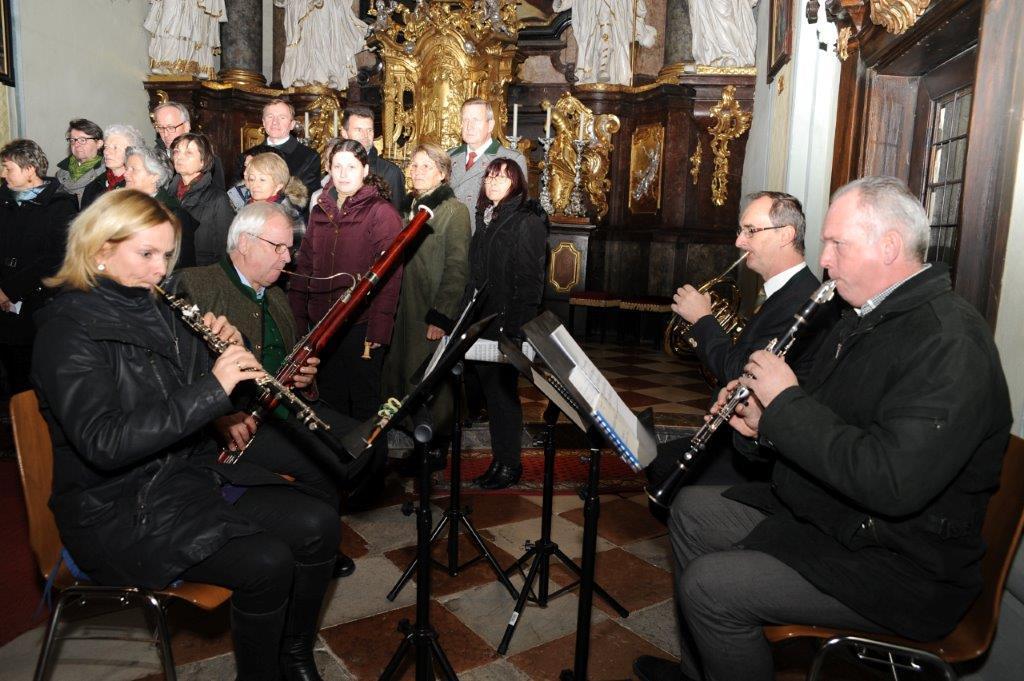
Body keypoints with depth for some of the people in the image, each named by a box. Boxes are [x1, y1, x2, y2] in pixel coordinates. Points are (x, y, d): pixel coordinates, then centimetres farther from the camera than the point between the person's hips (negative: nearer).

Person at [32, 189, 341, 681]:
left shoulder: (155, 309, 9)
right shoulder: (68, 329, -14)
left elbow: (193, 401, 15)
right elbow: (102, 443, -27)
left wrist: (230, 353, -6)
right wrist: (212, 388, -31)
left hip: (194, 473, 7)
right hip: (118, 510, -7)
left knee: (317, 524, -8)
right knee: (265, 562, -24)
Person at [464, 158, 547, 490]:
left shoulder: (527, 222, -9)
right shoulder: (486, 220, 14)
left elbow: (530, 282, -16)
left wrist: (516, 328, -21)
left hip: (507, 326, -7)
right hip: (482, 324, 7)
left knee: (502, 392, 1)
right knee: (491, 391, 12)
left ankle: (509, 465, 15)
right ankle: (499, 461, 23)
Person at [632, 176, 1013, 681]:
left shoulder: (950, 342, -25)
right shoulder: (867, 317, 8)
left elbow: (891, 484, -35)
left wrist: (786, 399, -25)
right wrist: (767, 419, -3)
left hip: (901, 569, -10)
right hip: (817, 509, 10)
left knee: (709, 584, -22)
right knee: (691, 508, 12)